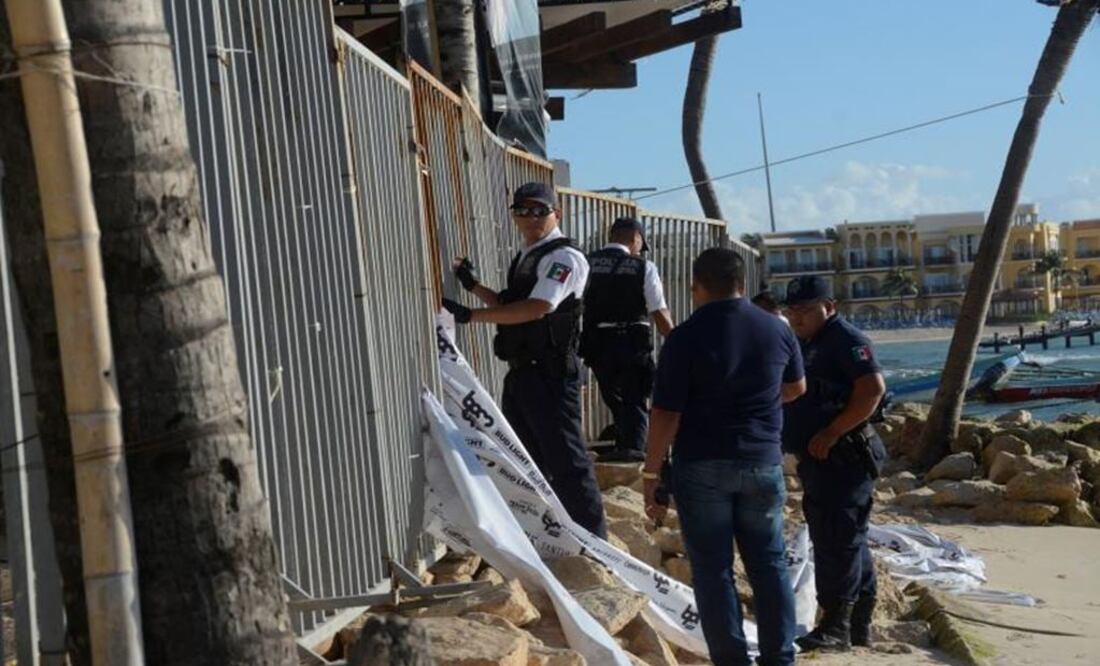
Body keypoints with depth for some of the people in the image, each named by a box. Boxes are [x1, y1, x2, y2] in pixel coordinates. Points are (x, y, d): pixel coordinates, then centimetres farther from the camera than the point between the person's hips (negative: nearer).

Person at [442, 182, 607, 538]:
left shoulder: (563, 257, -13)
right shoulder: (524, 258, 16)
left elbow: (536, 309, -26)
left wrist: (470, 315, -27)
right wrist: (474, 286, 14)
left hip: (550, 374, -10)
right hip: (521, 372, 10)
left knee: (565, 458, -7)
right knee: (526, 456, 17)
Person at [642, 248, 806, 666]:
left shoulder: (685, 338, -13)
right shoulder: (777, 330, 2)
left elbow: (666, 416, -13)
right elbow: (796, 388, 19)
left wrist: (651, 475, -4)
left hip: (702, 467, -4)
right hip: (762, 463, 4)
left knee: (713, 569, 5)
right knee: (769, 564, 12)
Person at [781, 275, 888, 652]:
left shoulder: (847, 340, -12)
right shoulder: (804, 344, 18)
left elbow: (873, 389, -23)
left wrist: (831, 433, -22)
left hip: (843, 459, -10)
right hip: (815, 460, 10)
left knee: (838, 540, -9)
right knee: (848, 541, 14)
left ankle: (836, 626, -5)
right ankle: (859, 625, 21)